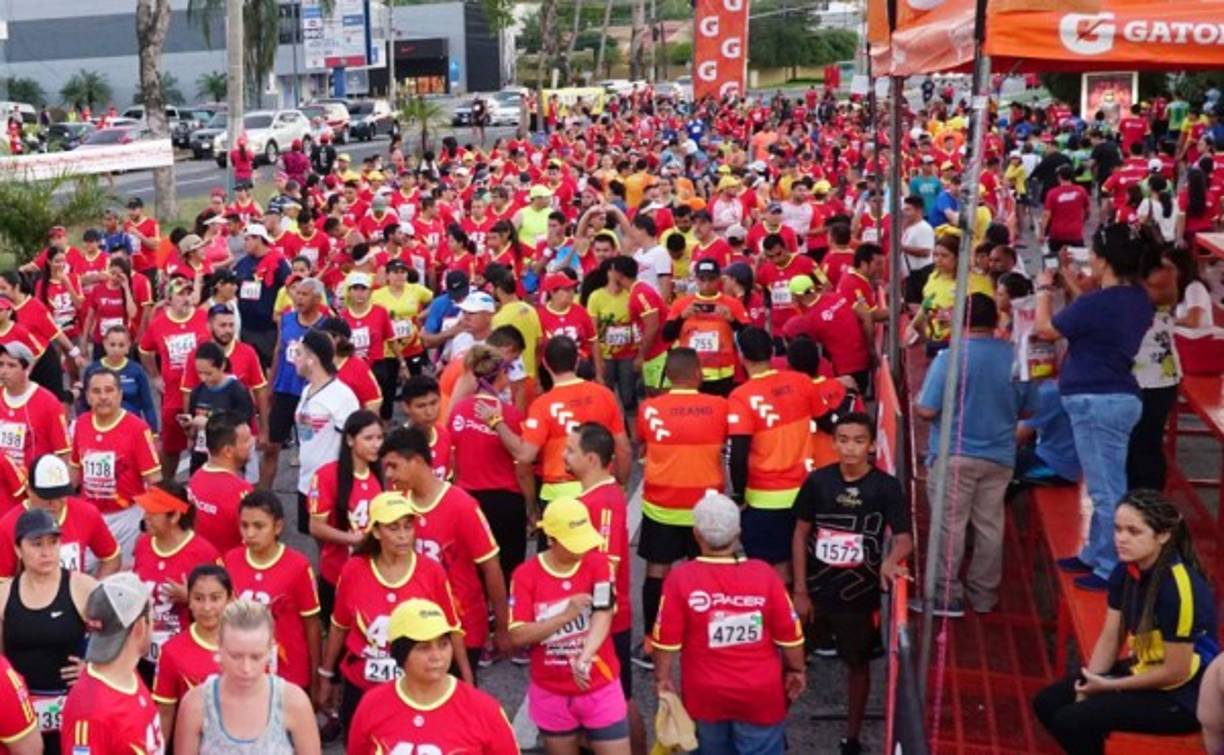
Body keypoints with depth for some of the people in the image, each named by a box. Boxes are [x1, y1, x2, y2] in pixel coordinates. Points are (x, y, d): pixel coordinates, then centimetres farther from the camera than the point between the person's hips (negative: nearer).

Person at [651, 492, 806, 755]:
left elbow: (666, 640, -12)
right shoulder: (764, 574, -15)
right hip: (760, 694, 0)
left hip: (706, 694, 0)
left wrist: (662, 678, 4)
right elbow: (790, 635, -7)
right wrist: (796, 670, 10)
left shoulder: (681, 578, -19)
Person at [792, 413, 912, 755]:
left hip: (859, 595, -1)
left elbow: (904, 538, -15)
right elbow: (800, 535, -1)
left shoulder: (886, 487, -11)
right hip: (815, 590, 1)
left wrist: (891, 559, -39)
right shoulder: (818, 480, -7)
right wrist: (800, 591, -3)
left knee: (857, 664, 14)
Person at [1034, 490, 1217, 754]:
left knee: (1071, 721, -19)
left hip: (1182, 694, -8)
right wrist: (1088, 688, -9)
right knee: (1047, 703, 2)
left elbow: (1176, 672, -23)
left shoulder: (1178, 587, -28)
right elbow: (1110, 638, 2)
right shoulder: (1126, 571, -5)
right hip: (1142, 670, 8)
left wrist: (1108, 687, -15)